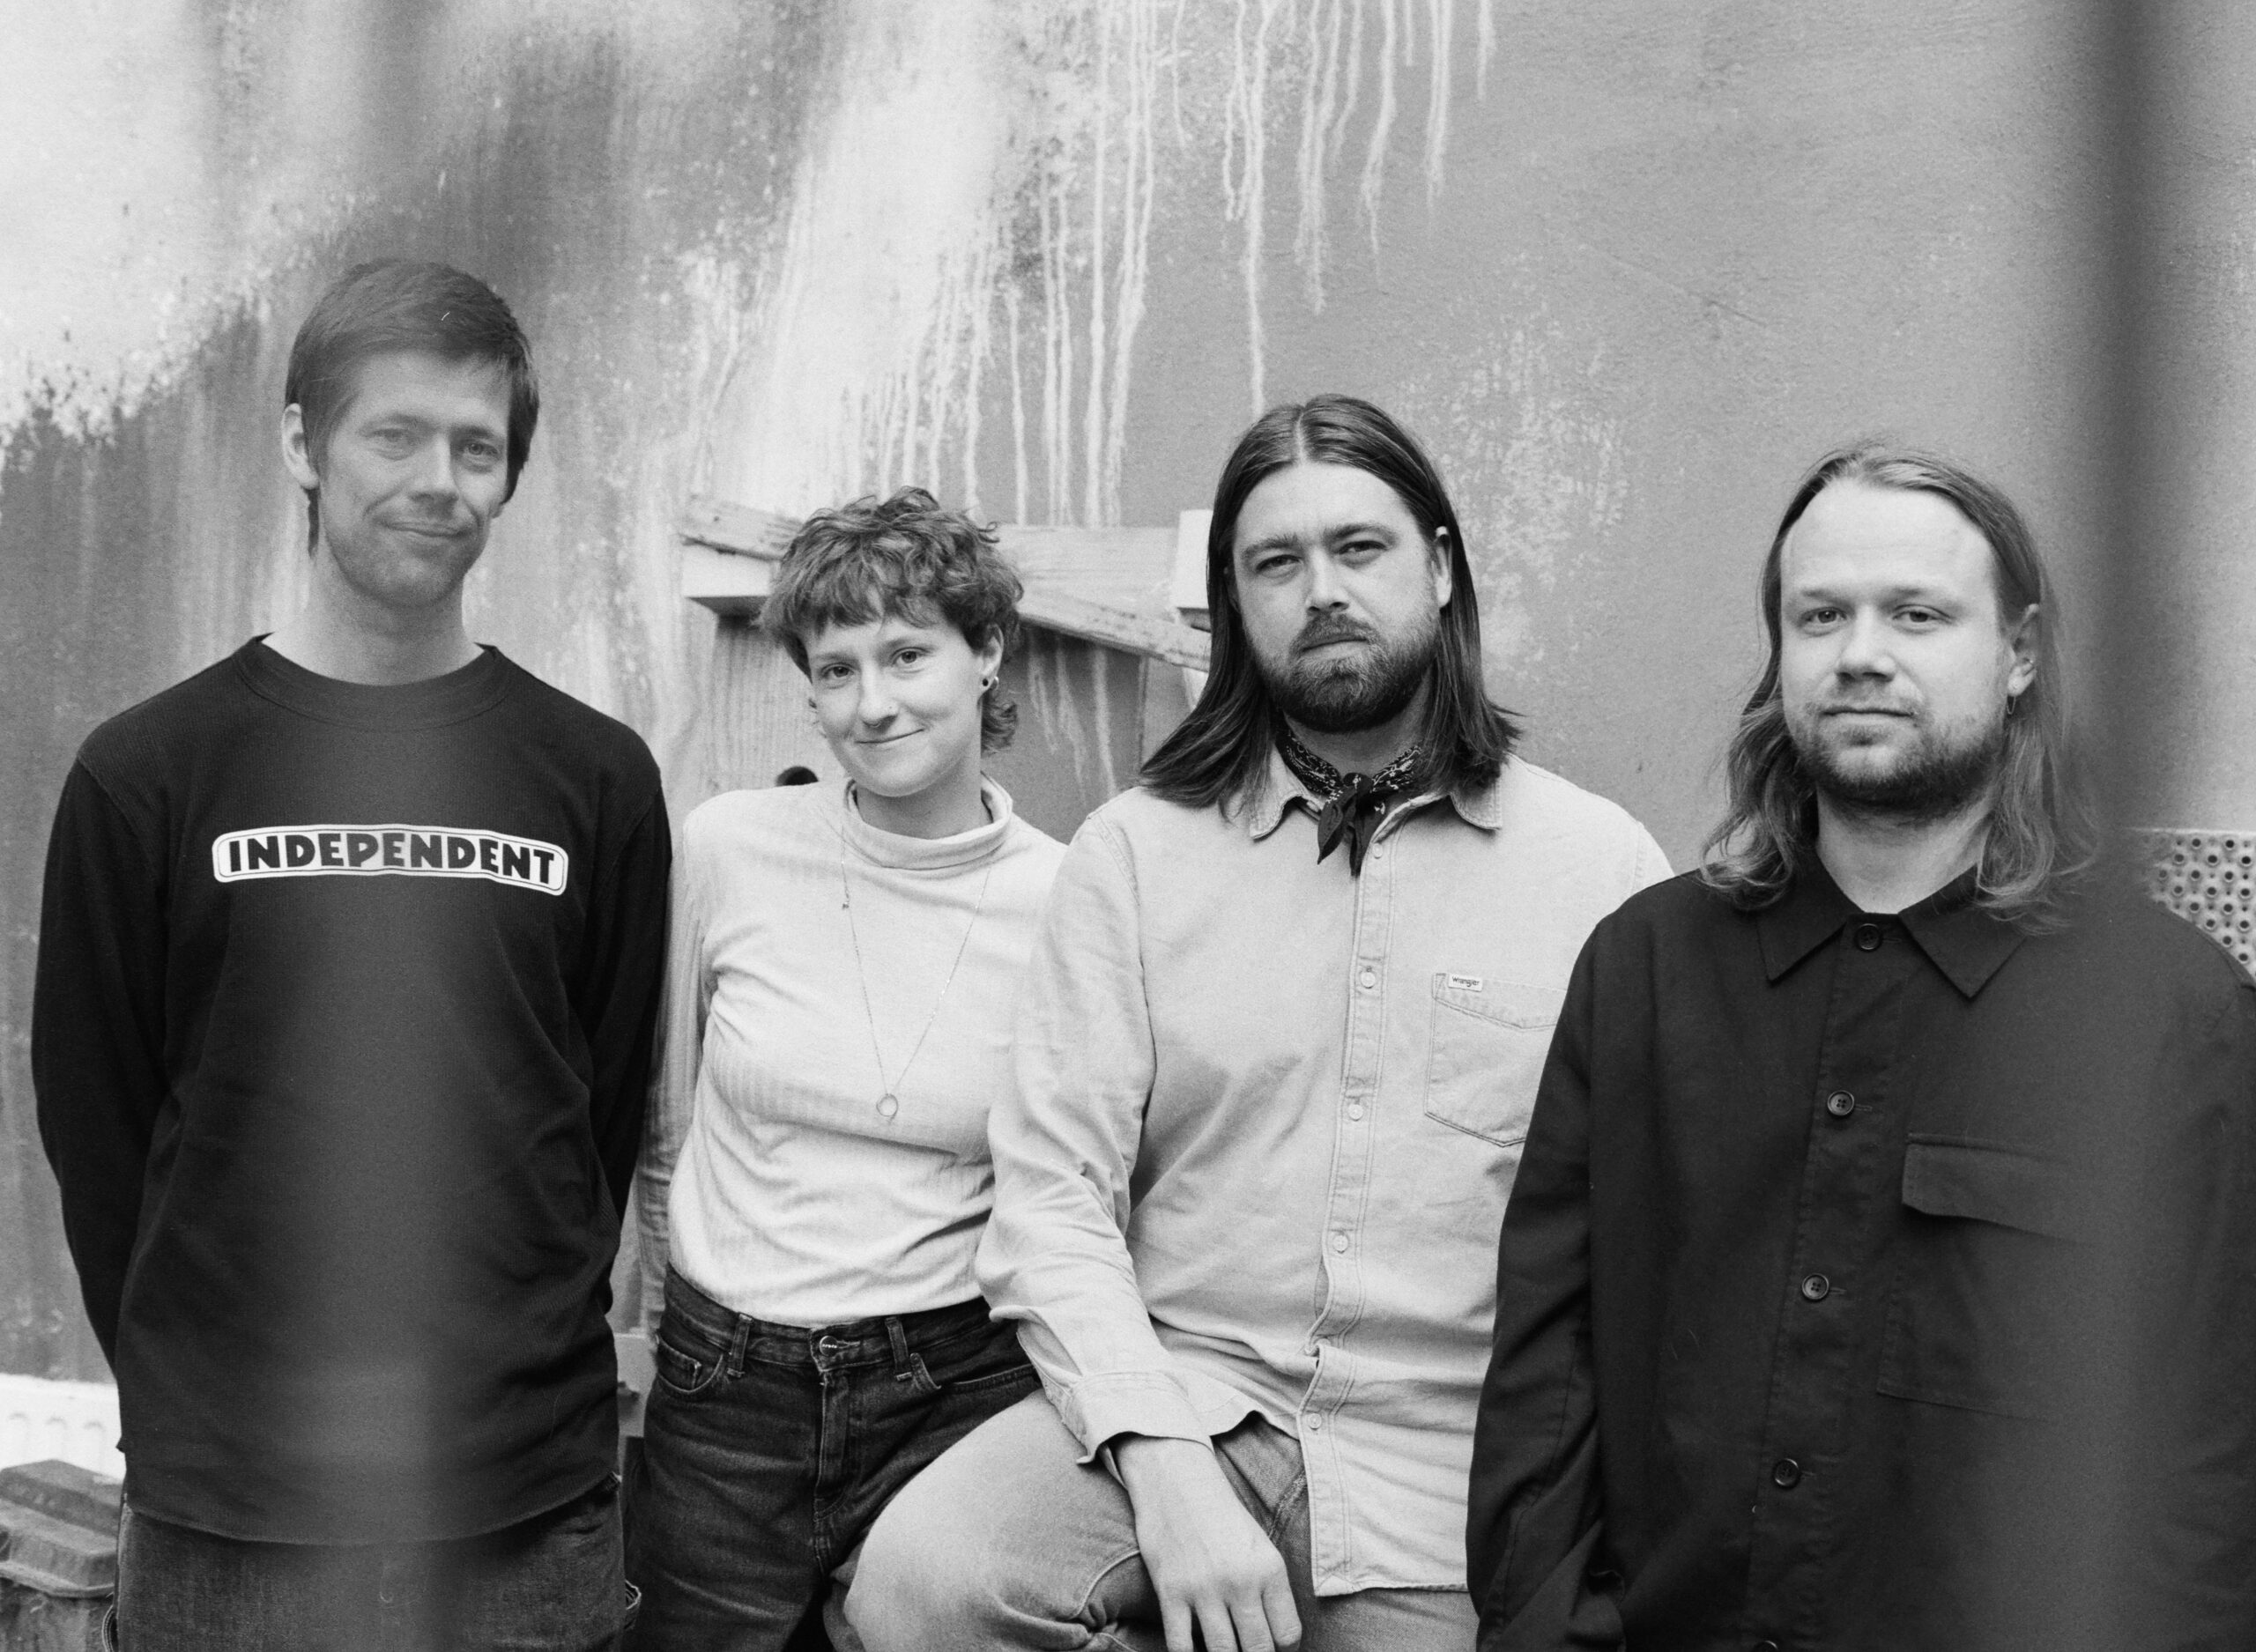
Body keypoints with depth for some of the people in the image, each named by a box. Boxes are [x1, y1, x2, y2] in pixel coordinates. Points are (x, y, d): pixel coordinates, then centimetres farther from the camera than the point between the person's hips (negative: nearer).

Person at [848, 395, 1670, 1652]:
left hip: (1453, 1467, 0)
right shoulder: (1134, 852, 1)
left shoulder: (1604, 865, -1)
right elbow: (1055, 1189, -6)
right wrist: (1163, 1465, -18)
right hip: (1184, 1405, 1)